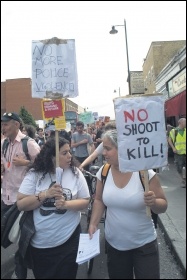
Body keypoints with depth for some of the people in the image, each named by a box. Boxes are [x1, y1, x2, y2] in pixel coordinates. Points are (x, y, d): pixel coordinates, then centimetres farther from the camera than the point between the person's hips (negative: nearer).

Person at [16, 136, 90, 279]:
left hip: (68, 240, 0)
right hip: (39, 242, 1)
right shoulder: (35, 174, -10)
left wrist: (66, 204, -22)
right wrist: (45, 194, -23)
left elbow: (85, 201, -5)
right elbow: (21, 204, -11)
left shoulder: (75, 173, -7)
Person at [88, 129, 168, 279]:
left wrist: (153, 202, -31)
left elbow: (163, 206, -10)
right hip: (113, 243, 4)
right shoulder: (103, 172, -8)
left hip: (144, 244, -3)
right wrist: (93, 224, -4)